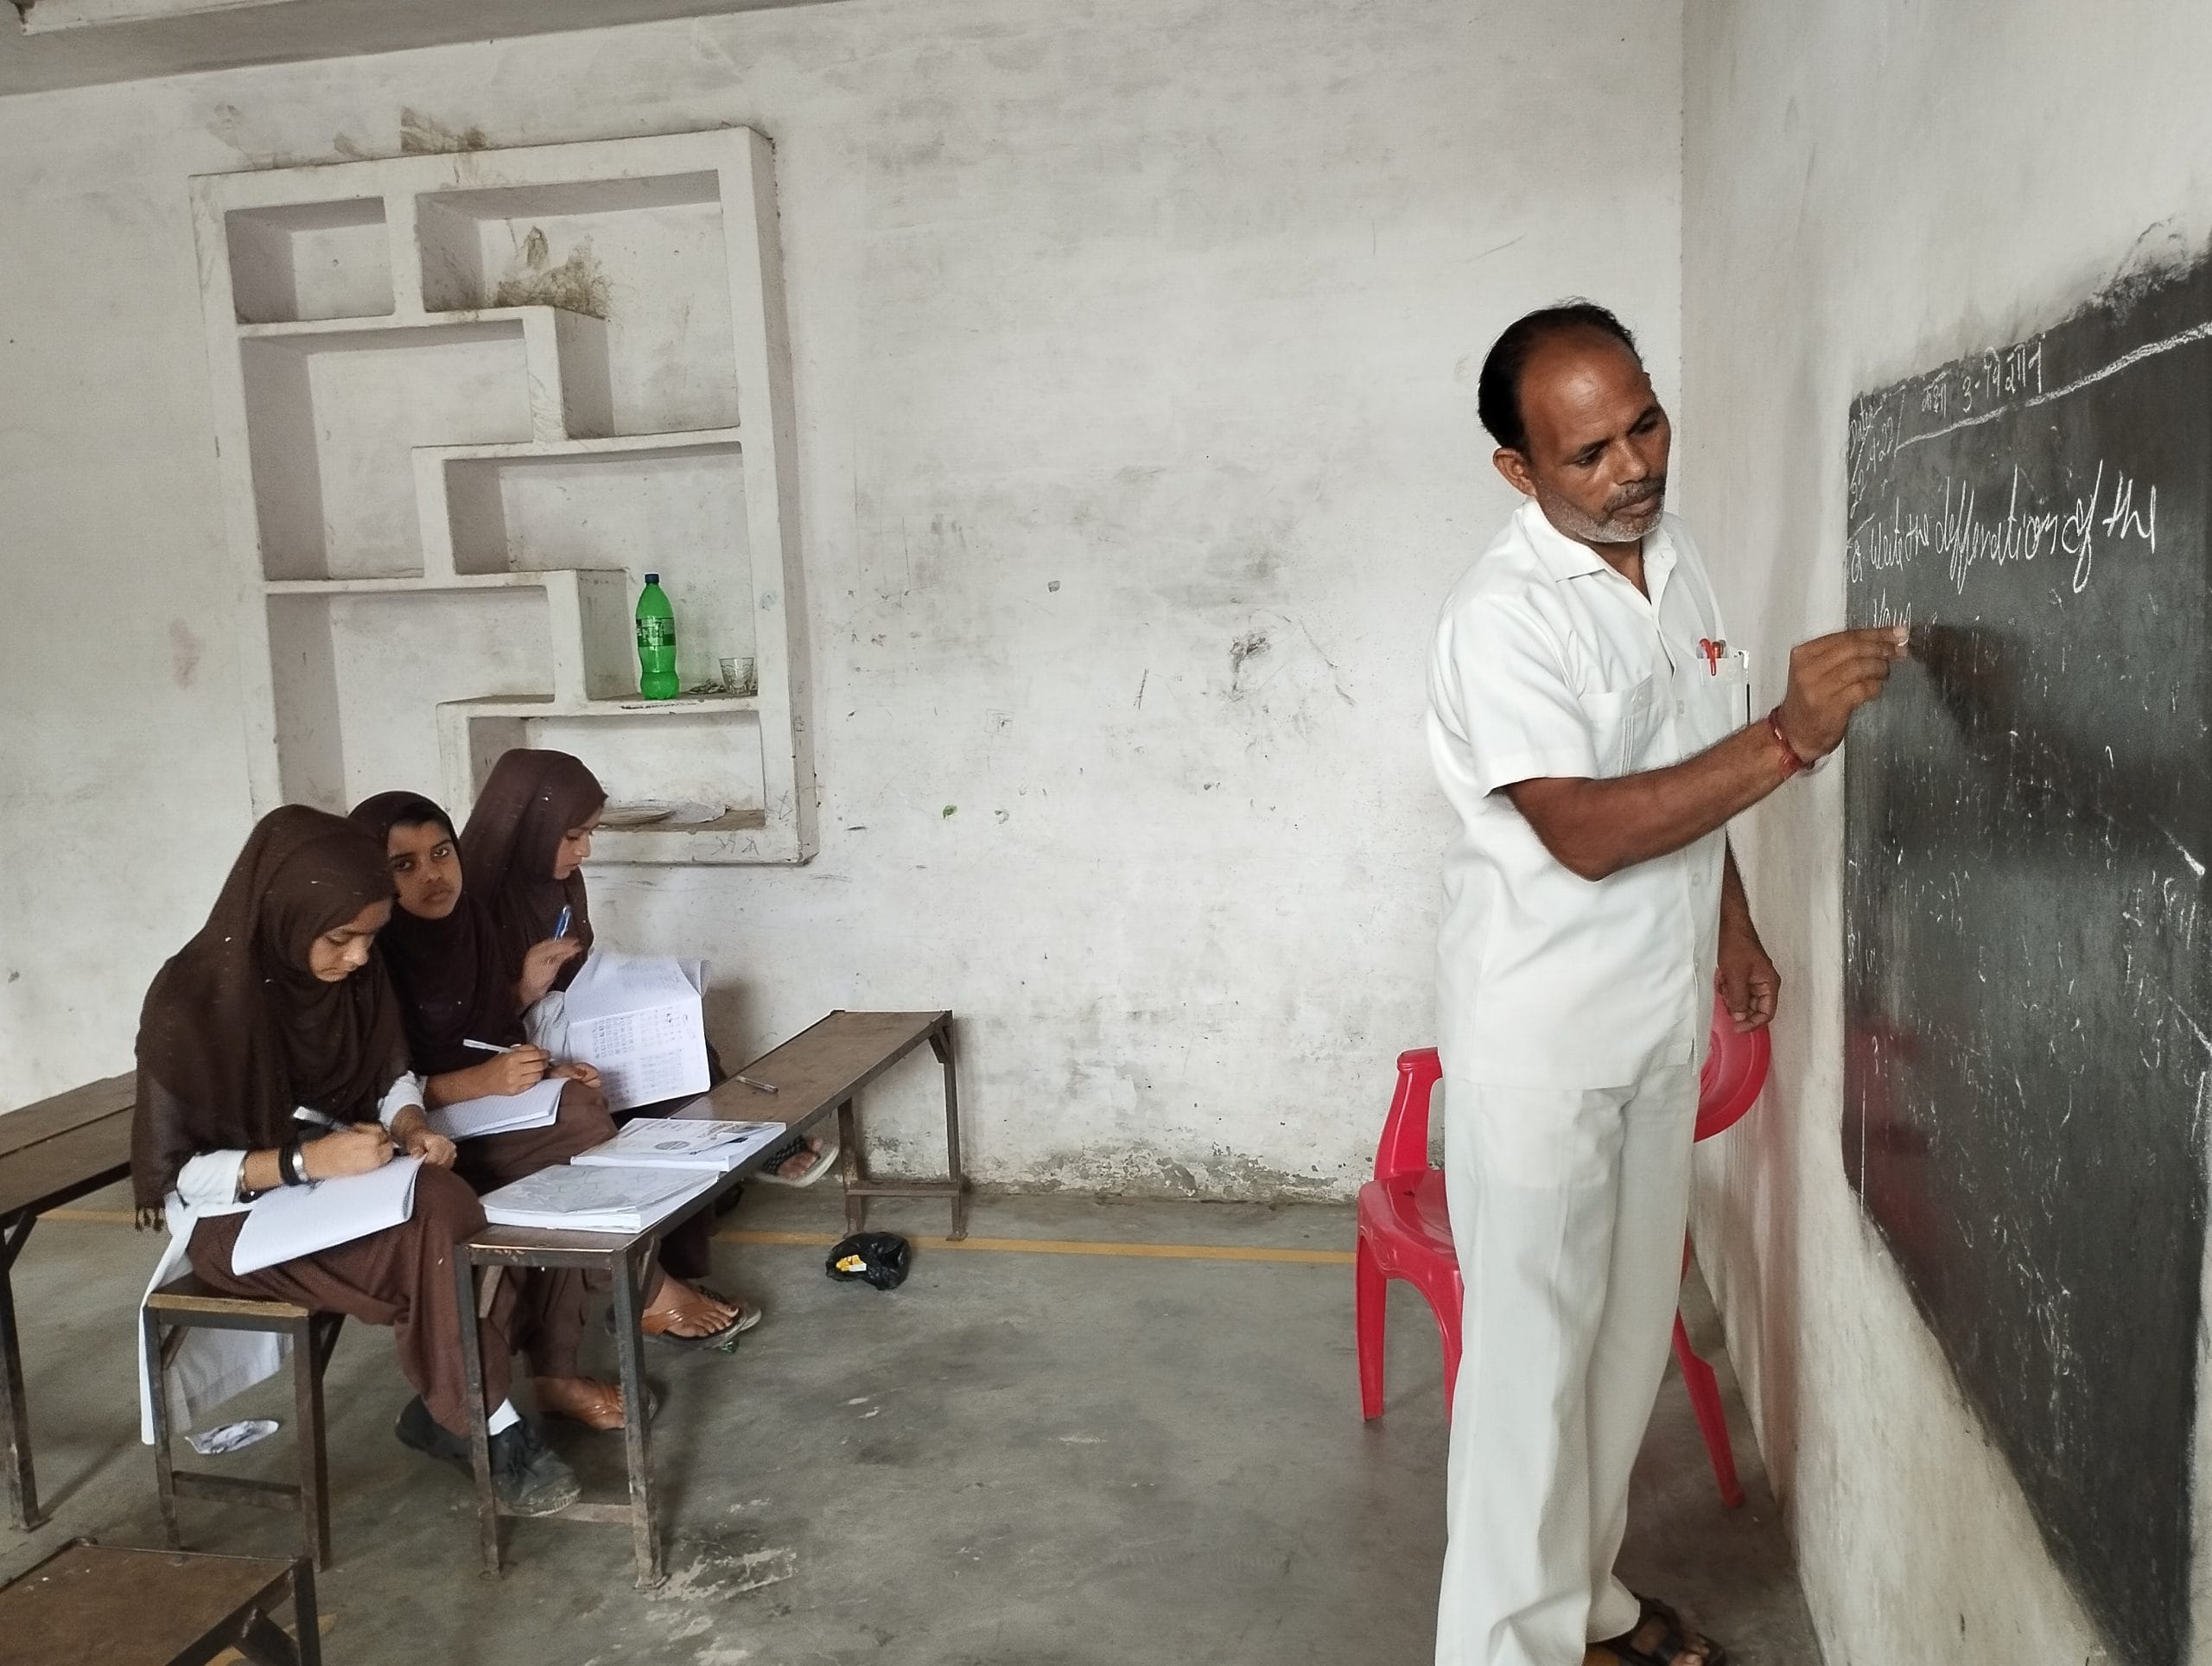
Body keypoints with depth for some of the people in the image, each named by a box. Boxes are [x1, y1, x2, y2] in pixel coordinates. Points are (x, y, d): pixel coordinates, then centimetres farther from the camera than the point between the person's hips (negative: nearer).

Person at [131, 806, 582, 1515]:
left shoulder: (353, 973, -4)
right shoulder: (192, 1000, -21)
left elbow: (394, 1075, 10)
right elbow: (173, 1171, -18)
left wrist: (412, 1128, -13)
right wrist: (308, 1160, -31)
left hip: (346, 1176, 7)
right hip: (241, 1211, -6)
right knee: (437, 1226, -31)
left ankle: (447, 1408, -3)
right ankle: (488, 1430, -15)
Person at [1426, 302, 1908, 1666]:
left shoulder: (1677, 554, 5)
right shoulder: (1502, 620, -20)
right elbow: (1586, 830, -29)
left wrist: (1735, 927, 17)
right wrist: (1790, 737, -35)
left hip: (1665, 1014, 8)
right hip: (1540, 1035, -7)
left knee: (1634, 1326, 18)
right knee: (1534, 1344, 2)